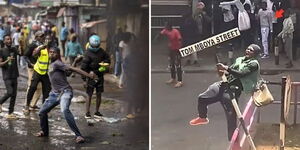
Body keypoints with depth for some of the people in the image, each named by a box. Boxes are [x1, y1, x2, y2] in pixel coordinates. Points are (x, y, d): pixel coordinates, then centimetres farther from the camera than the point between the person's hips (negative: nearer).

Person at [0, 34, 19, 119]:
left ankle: (10, 113, 8)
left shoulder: (14, 49, 11)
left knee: (14, 94, 3)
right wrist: (7, 61, -23)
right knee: (10, 92, -17)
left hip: (14, 75, 5)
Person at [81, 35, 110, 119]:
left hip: (100, 76, 5)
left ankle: (97, 112, 18)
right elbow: (83, 67, -12)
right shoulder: (88, 53, -11)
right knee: (89, 95, -1)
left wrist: (104, 62, -5)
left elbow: (108, 59, 18)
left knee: (99, 94, 9)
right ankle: (87, 112, 5)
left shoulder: (101, 51, 5)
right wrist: (84, 78, -15)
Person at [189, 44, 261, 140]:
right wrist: (223, 71, -3)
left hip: (233, 90, -7)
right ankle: (202, 118, 36)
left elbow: (241, 74, -18)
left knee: (231, 117, -7)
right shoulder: (239, 59, 20)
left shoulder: (254, 63, -4)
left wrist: (227, 68, -27)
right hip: (222, 85, 7)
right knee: (202, 98, 9)